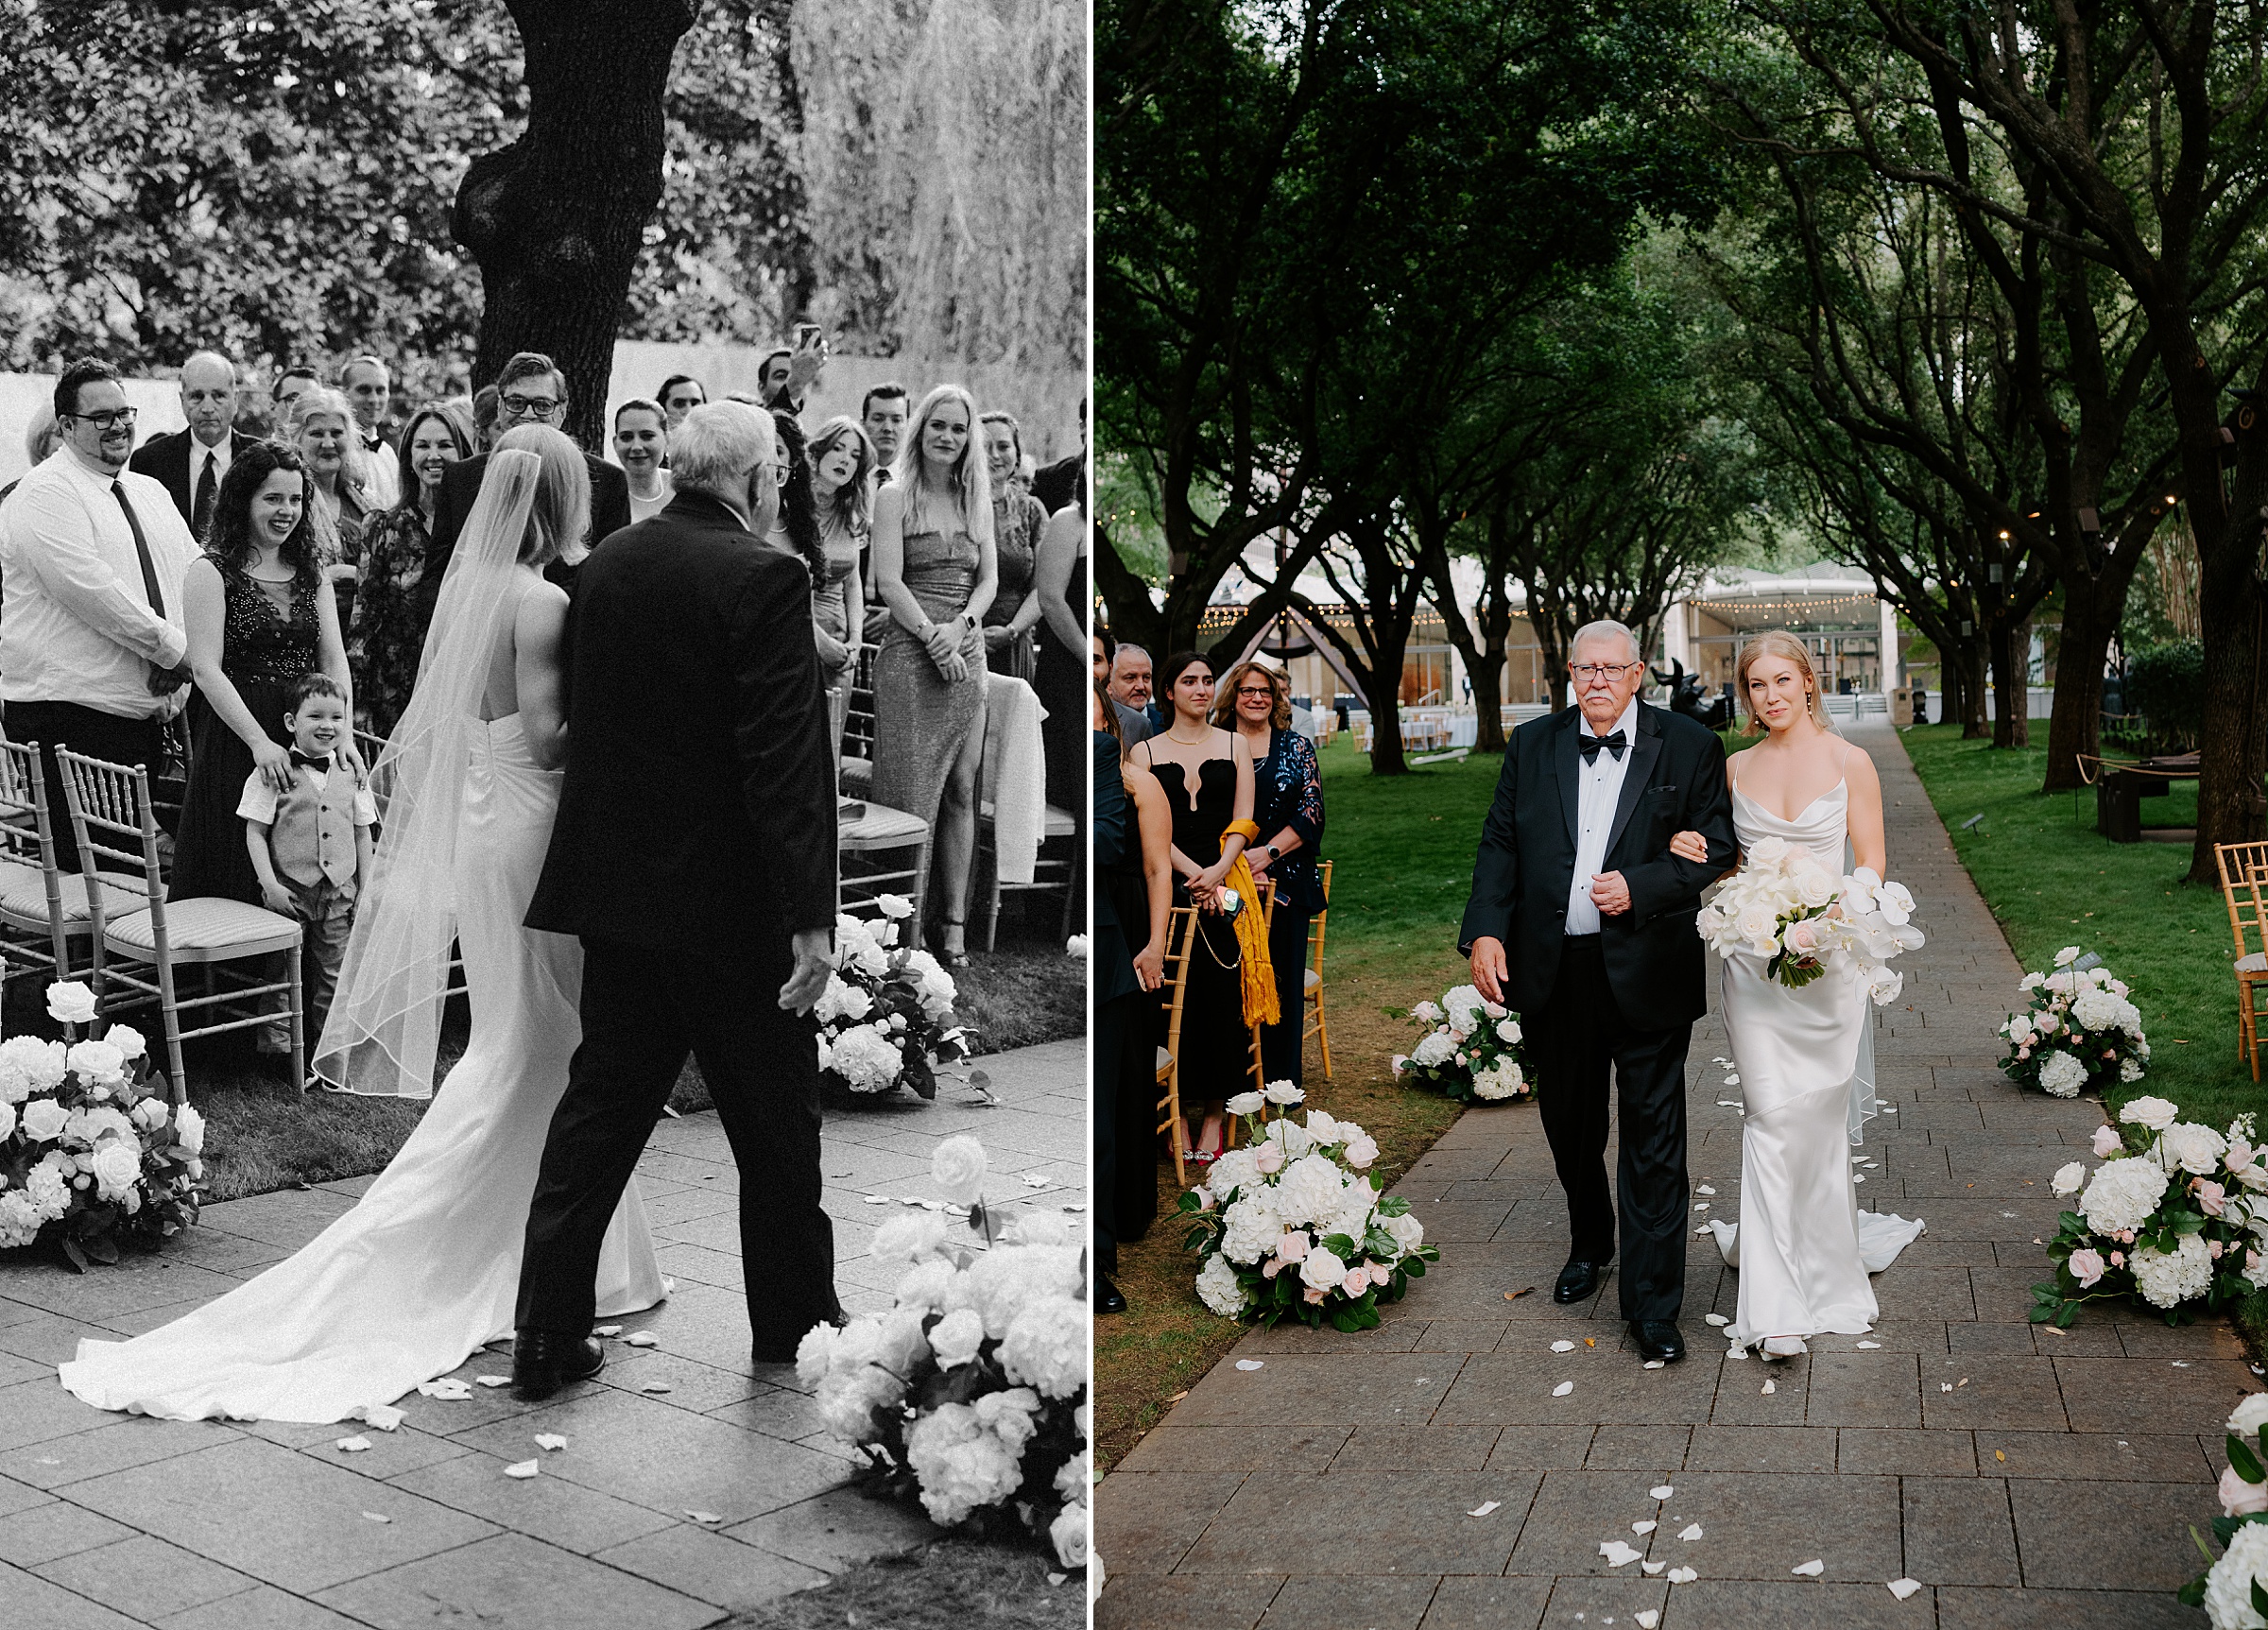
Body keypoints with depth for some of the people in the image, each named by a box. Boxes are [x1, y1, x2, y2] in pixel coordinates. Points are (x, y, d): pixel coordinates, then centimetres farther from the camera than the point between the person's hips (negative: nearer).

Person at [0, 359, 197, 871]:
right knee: (80, 870, -9)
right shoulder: (46, 493, -8)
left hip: (145, 710, 8)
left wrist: (188, 647, -3)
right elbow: (88, 590, -19)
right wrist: (172, 648, -14)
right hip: (68, 714, -8)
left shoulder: (150, 493, 17)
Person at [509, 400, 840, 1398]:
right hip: (731, 901, -6)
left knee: (602, 1106, 12)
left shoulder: (605, 567, 6)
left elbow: (587, 723, 12)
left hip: (618, 886, 6)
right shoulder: (762, 579, -15)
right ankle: (792, 1318, 27)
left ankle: (548, 1335, 12)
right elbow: (784, 762, -20)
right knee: (775, 1119, 11)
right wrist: (810, 916, -19)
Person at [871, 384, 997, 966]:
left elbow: (990, 578, 8)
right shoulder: (894, 497, 0)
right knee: (910, 791, -5)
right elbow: (888, 582, -8)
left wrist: (961, 625, -10)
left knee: (961, 792, 4)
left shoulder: (978, 501, 14)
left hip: (967, 653, 5)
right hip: (910, 653, -4)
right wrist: (933, 638, -16)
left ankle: (955, 923, 8)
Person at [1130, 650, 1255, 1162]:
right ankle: (1178, 1112, 2)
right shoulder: (1146, 752, 9)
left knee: (1222, 995, -5)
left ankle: (1214, 1113, 1)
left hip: (1225, 883, 1)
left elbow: (1243, 823, 6)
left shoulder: (1234, 745, 13)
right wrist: (1193, 873, -14)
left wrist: (1217, 871, -12)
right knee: (1176, 997, -5)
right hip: (1167, 884, -1)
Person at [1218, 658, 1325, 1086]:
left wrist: (1268, 852, -13)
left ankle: (1282, 1079, 8)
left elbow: (1310, 812, 0)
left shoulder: (1297, 747, 8)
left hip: (1285, 878, 0)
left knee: (1282, 977, 0)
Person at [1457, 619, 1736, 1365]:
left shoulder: (1690, 747, -1)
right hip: (1554, 971, 3)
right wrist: (1485, 931, -5)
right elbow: (1499, 845, 7)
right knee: (1570, 1125, 18)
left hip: (1647, 972, -3)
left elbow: (1716, 848, -3)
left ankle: (1652, 1304, 4)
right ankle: (1589, 1245, 43)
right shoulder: (1532, 745, 7)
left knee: (1654, 1138, -2)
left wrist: (1638, 887, -17)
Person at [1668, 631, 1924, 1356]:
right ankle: (1776, 1303, -5)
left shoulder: (1849, 762, -1)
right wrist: (1691, 852, -2)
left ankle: (1820, 1257, 31)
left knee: (1819, 1112, 7)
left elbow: (1872, 865, -1)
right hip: (1753, 960, 1)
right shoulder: (1736, 768, 8)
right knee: (1771, 1114, -5)